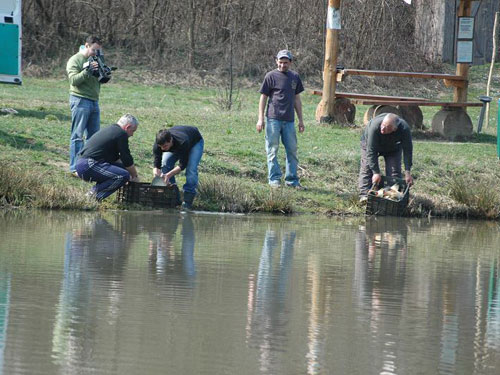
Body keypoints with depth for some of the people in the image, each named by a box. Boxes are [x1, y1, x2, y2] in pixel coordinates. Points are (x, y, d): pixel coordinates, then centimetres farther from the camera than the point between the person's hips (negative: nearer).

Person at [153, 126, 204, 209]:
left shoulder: (182, 142, -46)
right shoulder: (158, 144, -34)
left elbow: (182, 165, -37)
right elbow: (157, 164, -26)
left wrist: (168, 175, -46)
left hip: (195, 142, -5)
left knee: (191, 169, -24)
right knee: (165, 164, -15)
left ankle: (188, 199, -20)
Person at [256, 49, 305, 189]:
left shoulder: (294, 77, 12)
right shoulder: (271, 76, -1)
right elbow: (263, 98, 1)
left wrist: (301, 120, 17)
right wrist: (261, 119, -4)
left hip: (289, 120, 4)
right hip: (273, 119, -4)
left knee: (292, 150, 5)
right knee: (272, 150, 0)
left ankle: (292, 179, 13)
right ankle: (274, 179, 5)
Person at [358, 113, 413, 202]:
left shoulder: (404, 129, -39)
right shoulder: (374, 126, -44)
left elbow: (407, 151, -30)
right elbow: (371, 151, -39)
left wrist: (407, 172, -34)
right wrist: (376, 172, -39)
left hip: (393, 148, 1)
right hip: (370, 143, -1)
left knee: (394, 171, -9)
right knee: (367, 167, -10)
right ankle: (364, 196, -9)